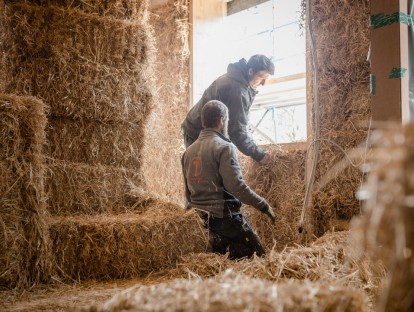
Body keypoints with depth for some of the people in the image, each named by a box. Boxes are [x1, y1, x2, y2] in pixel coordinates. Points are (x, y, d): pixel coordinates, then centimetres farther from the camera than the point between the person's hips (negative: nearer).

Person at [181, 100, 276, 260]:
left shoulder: (189, 151, 12)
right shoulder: (224, 147, -12)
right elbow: (236, 185, -21)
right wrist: (264, 206, -14)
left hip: (200, 217, 8)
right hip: (223, 215, -8)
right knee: (255, 253, -1)